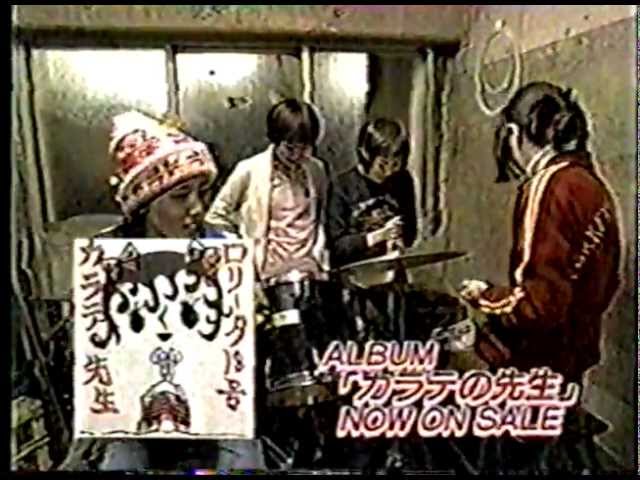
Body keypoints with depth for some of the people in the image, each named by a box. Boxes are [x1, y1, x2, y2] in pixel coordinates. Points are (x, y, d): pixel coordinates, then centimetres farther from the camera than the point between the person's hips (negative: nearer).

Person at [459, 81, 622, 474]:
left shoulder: (549, 187, -22)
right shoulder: (595, 185, 5)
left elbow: (540, 300, -28)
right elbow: (605, 283, 14)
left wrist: (484, 296, -12)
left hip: (538, 368, -9)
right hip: (572, 359, 9)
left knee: (525, 459, 6)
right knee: (561, 453, 23)